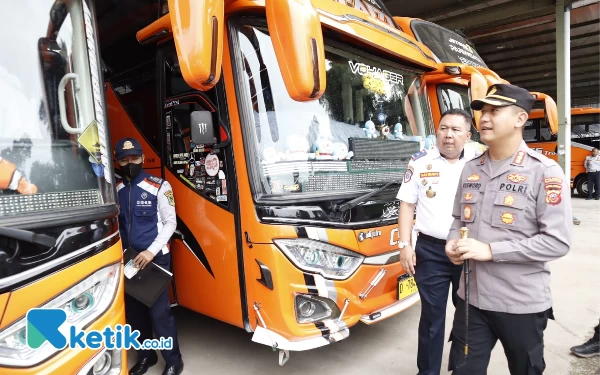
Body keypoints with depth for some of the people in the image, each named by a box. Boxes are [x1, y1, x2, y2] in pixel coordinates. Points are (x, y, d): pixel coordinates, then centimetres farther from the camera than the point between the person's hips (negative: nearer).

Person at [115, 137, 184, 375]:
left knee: (159, 311, -2)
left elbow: (170, 223, -7)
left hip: (155, 258, -4)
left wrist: (151, 251, -15)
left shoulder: (159, 187, -6)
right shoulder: (115, 190, 4)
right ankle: (145, 356, 34)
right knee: (134, 310, 14)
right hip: (128, 260, 4)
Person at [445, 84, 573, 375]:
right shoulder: (471, 169, 7)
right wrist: (453, 242, -6)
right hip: (471, 298, 5)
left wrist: (490, 250, -22)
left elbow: (558, 241, -17)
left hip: (521, 304, -4)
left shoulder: (545, 172, -12)